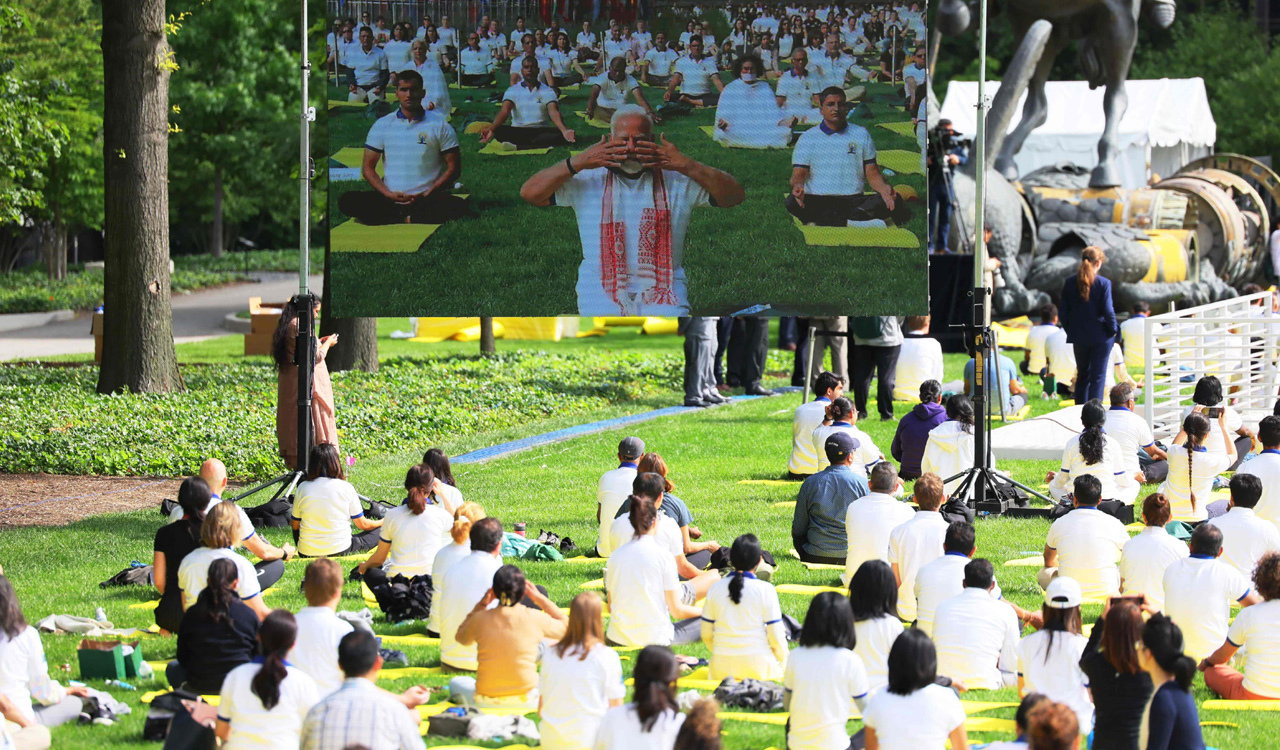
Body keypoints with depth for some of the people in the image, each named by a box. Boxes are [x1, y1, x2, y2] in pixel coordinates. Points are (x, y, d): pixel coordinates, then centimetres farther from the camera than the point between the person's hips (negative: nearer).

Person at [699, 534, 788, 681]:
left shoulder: (715, 588, 2)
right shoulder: (765, 590, -7)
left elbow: (706, 635, 7)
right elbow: (776, 636, -5)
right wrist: (782, 661, 12)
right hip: (758, 663, -4)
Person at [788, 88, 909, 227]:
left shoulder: (861, 134, 17)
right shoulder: (808, 137, 12)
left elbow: (872, 173, 14)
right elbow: (799, 173, 3)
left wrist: (883, 189, -11)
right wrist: (797, 186, -23)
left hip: (854, 199, 2)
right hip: (818, 199, -2)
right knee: (792, 202, -35)